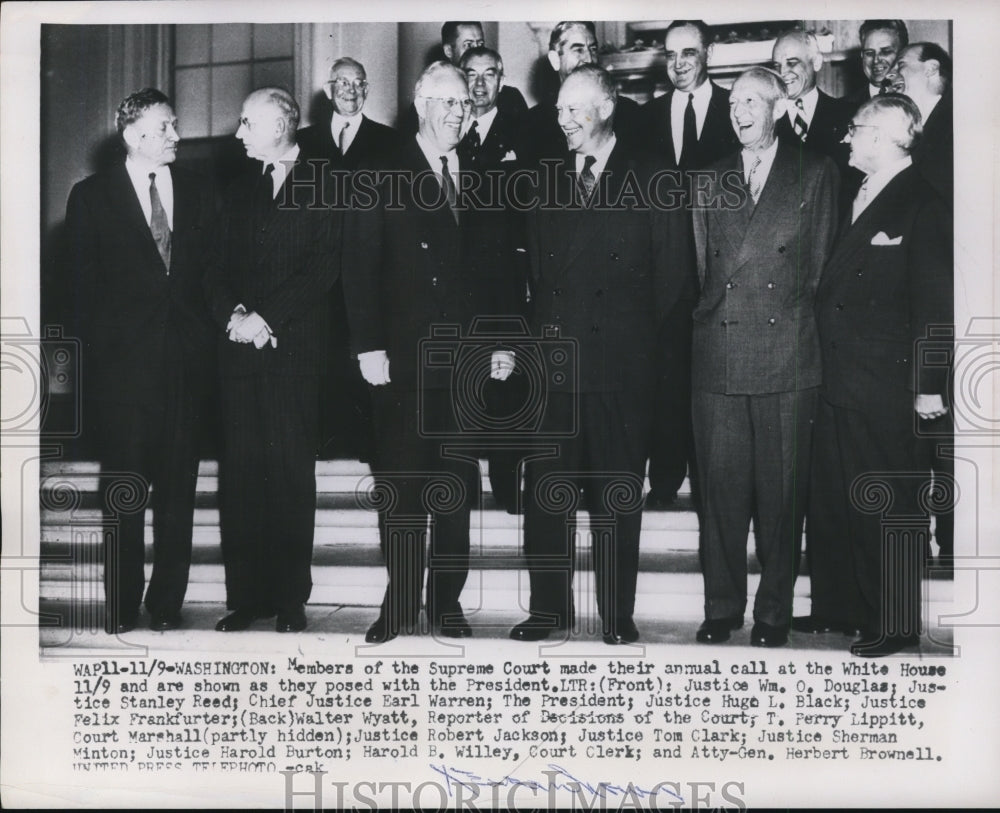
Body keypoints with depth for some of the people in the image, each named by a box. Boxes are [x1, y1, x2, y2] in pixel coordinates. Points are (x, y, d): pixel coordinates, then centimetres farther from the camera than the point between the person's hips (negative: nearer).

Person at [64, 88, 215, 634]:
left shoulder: (198, 194, 12)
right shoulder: (91, 197, 4)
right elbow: (83, 282, 3)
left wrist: (205, 334, 1)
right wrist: (102, 345, -3)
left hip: (186, 358, 3)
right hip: (122, 363, -2)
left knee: (179, 486, 5)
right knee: (124, 489, 1)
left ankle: (168, 604, 13)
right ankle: (122, 608, 9)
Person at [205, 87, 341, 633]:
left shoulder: (322, 184, 4)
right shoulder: (240, 190, 20)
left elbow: (324, 269, -6)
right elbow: (218, 268, 14)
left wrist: (266, 318, -12)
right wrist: (233, 315, -5)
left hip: (294, 347, -4)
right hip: (240, 347, 4)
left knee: (291, 471, -3)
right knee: (240, 471, 1)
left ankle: (291, 599, 5)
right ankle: (245, 597, 7)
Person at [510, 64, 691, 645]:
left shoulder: (651, 182, 3)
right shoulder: (549, 183, 16)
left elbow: (673, 270, 1)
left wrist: (632, 331, 2)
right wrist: (543, 328, 6)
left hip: (621, 364, -3)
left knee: (616, 497, 3)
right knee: (545, 492, 3)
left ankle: (619, 617, 11)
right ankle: (550, 610, 12)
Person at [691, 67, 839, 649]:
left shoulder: (816, 173, 8)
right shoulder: (710, 180, 16)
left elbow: (821, 265, 6)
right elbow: (702, 268, 16)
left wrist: (793, 317, 1)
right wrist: (713, 313, 5)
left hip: (788, 359, -2)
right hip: (717, 358, 2)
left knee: (781, 490, 2)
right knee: (721, 488, 4)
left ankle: (774, 613, 13)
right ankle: (722, 608, 15)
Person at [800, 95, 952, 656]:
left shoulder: (924, 208, -8)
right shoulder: (856, 199, 15)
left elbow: (935, 306, -12)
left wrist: (930, 386, -15)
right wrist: (823, 367, 10)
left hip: (884, 388, -8)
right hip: (836, 381, 8)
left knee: (889, 506, 1)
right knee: (831, 500, 13)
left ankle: (895, 624, 11)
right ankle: (838, 607, 25)